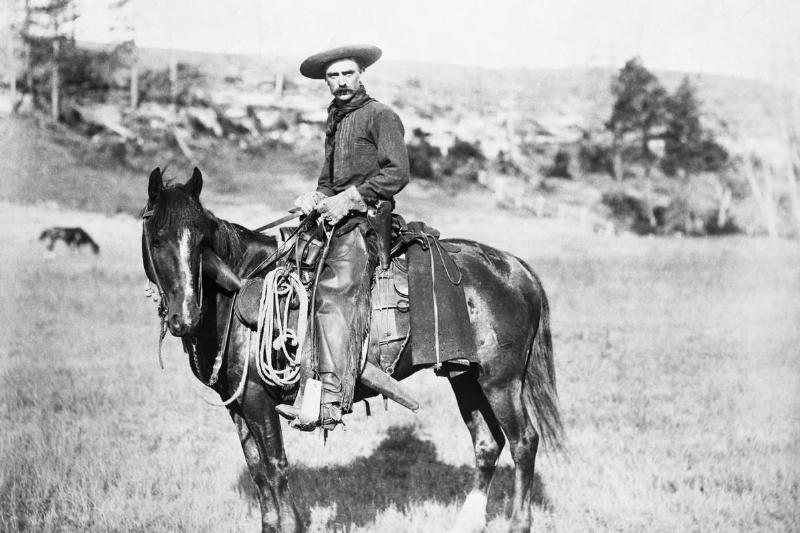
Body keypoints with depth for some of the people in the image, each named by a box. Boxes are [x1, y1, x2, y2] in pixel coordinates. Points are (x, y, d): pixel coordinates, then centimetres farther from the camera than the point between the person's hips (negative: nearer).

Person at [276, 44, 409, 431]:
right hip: (336, 220, 9)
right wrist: (316, 197, 3)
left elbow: (396, 173, -11)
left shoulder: (380, 116, -2)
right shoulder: (335, 121, 23)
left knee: (333, 292, -25)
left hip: (365, 219, -9)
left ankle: (331, 401, -33)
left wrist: (348, 200, -16)